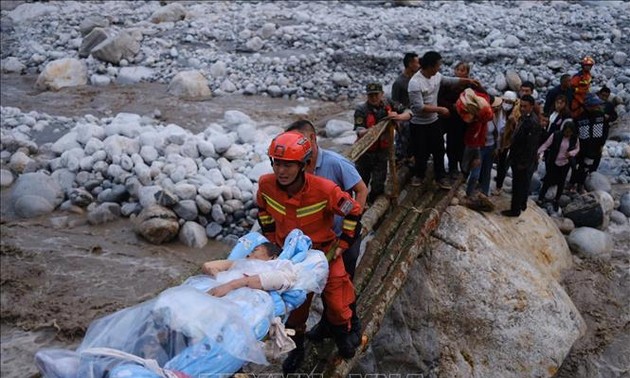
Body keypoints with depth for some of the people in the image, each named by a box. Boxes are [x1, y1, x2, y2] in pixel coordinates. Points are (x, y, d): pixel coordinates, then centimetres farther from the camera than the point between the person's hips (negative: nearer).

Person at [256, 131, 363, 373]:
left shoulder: (324, 189, -32)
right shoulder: (266, 184, -21)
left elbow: (353, 212, -16)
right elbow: (263, 209, 4)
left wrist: (343, 244, -10)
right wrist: (272, 237, 5)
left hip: (325, 252, -2)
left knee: (336, 303, 7)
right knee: (295, 304, 13)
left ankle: (344, 335, 39)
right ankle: (296, 349, 37)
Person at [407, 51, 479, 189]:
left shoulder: (436, 76, -4)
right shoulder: (415, 83, -27)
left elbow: (450, 80, 18)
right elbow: (419, 107, -29)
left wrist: (468, 80, 15)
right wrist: (440, 109, -23)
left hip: (434, 121, 6)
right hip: (419, 124, -6)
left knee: (439, 150, 13)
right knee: (421, 152, 10)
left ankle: (440, 177, 27)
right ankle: (419, 175, 34)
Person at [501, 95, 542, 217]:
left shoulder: (533, 123, -25)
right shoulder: (524, 117, 4)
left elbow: (531, 146, -24)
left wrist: (523, 163, -20)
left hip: (523, 161, -9)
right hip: (519, 158, 9)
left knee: (519, 185, 3)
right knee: (523, 184, 23)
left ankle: (515, 209, 14)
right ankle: (522, 204, 39)